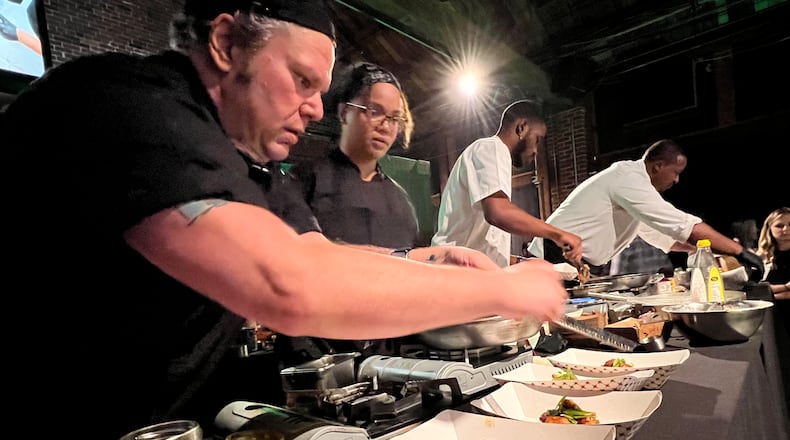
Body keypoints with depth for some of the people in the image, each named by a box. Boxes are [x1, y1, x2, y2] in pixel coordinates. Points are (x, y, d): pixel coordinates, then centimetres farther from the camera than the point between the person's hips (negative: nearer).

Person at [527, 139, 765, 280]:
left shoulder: (630, 182, 18)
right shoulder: (629, 177, -15)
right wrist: (738, 250, -12)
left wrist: (706, 249, 22)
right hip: (559, 260, -10)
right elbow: (682, 224, -20)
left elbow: (659, 234, 26)